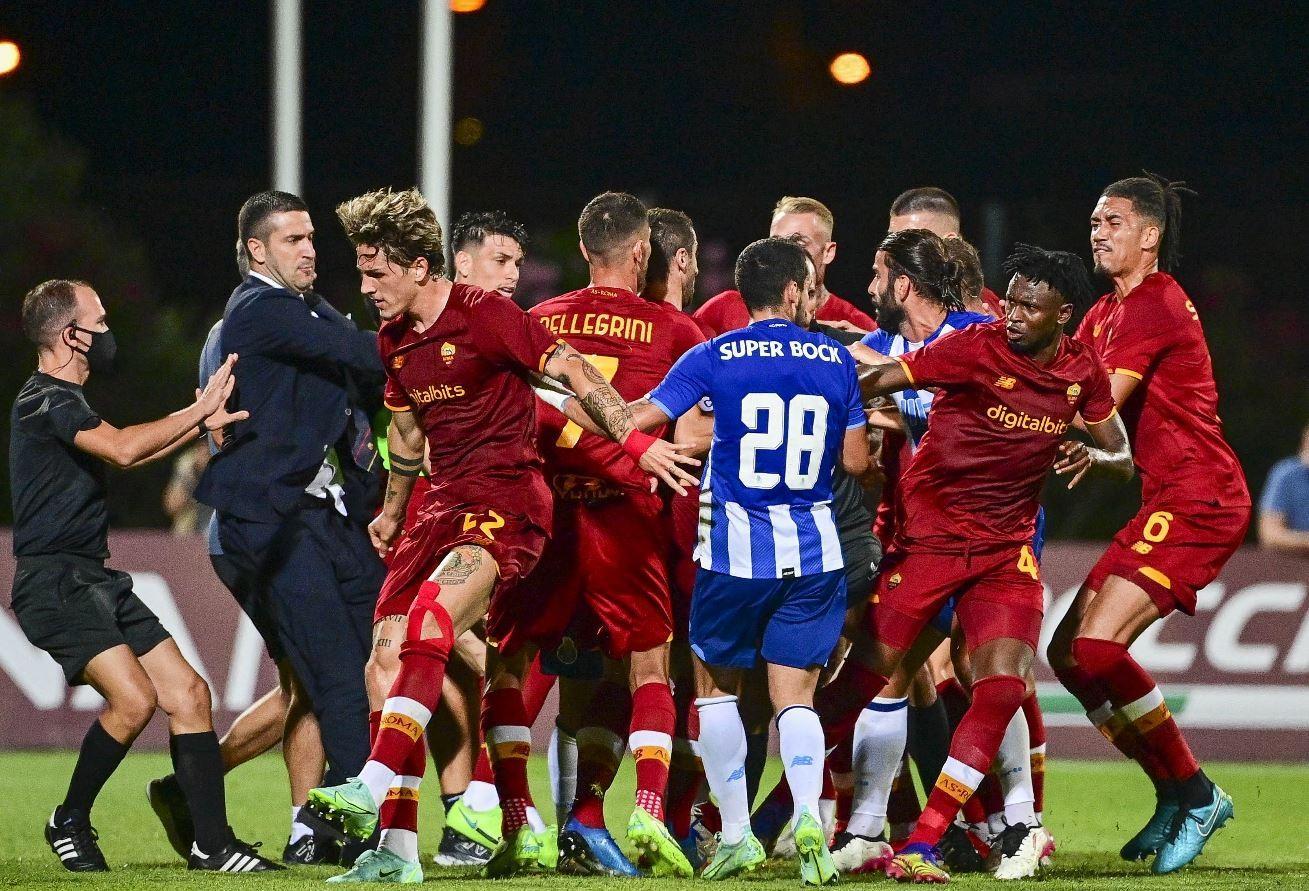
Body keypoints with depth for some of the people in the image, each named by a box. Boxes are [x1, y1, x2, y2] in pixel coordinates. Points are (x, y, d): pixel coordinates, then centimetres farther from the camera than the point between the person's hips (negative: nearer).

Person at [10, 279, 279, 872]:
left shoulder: (62, 401, 20)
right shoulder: (44, 401, -12)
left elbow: (127, 453, 35)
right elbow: (124, 449, -25)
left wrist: (201, 424, 26)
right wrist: (200, 411, -15)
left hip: (94, 580, 10)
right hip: (55, 584, -10)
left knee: (188, 693, 2)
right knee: (133, 697, -24)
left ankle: (212, 844, 4)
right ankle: (70, 823, -4)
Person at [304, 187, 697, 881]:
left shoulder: (484, 315, -11)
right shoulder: (393, 341, 13)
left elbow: (572, 373, -12)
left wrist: (636, 441, -21)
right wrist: (392, 513, 35)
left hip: (508, 500, -8)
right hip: (445, 504, 8)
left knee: (424, 632, -26)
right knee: (386, 655, 1)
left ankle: (373, 790, -33)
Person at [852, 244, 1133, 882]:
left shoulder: (1083, 372, 1)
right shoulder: (977, 348, -14)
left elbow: (1123, 460, 10)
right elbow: (882, 379, -19)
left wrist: (1094, 455, -13)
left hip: (1007, 547, 4)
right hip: (929, 535, -4)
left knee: (1003, 688, -13)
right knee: (869, 671, -6)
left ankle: (922, 845, -9)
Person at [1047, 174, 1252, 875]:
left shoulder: (1154, 303, -12)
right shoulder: (1107, 312, 20)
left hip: (1197, 497, -10)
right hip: (1165, 501, 10)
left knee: (1098, 647, -19)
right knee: (1069, 652, 5)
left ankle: (1195, 795, -8)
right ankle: (1174, 797, 11)